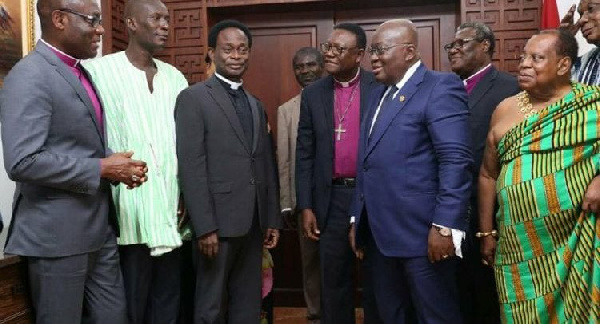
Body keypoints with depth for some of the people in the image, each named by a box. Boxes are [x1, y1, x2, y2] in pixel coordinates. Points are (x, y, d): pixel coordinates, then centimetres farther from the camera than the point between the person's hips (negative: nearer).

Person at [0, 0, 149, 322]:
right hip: (57, 233, -8)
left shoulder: (80, 73, 13)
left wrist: (117, 166, 0)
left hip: (99, 228, 8)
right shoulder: (29, 76, -16)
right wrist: (102, 168, -19)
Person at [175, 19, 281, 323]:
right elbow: (191, 167, -13)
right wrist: (205, 227, -17)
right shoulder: (193, 98, -6)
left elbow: (267, 165, 14)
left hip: (254, 222, 6)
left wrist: (272, 218, 11)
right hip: (219, 221, -6)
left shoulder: (255, 104, 15)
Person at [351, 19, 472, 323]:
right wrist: (357, 219, 16)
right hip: (379, 233, 8)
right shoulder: (378, 93, 16)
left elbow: (455, 161, -17)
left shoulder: (440, 87, -8)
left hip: (421, 232, -7)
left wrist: (445, 227, -21)